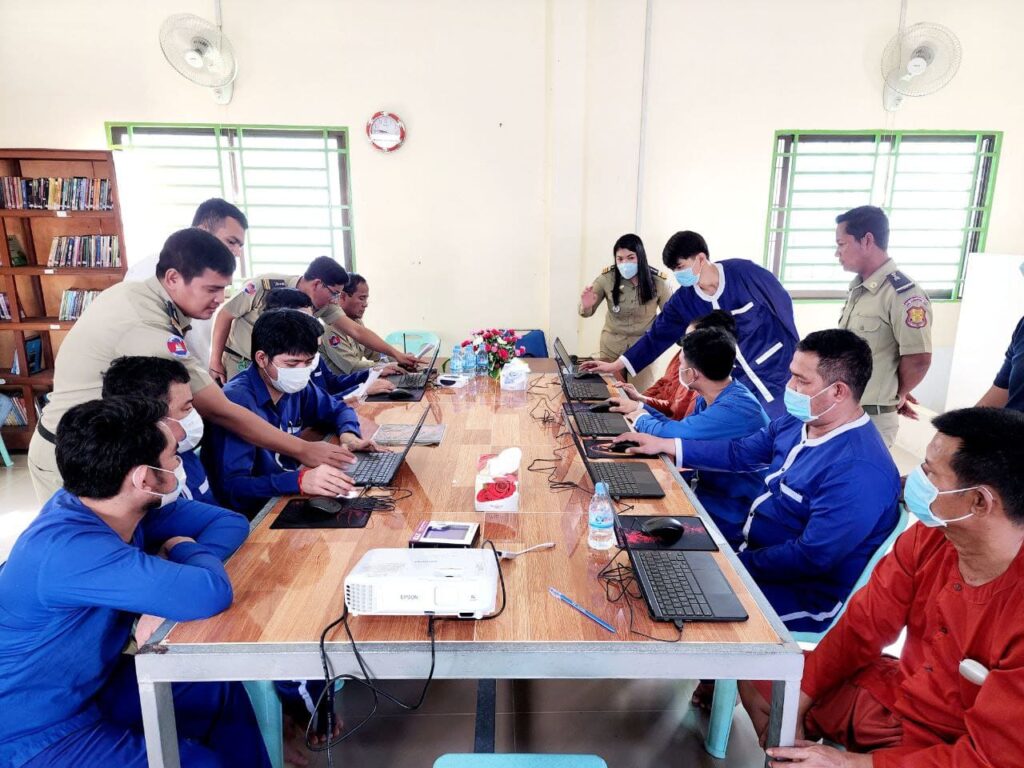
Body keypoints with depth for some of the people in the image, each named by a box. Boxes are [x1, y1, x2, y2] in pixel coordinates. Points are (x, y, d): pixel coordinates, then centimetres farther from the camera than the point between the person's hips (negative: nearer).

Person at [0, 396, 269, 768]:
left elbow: (230, 522, -3)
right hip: (36, 733, -8)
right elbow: (210, 594, -43)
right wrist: (183, 550, -20)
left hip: (91, 685, 8)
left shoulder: (123, 507, -9)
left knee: (224, 691, 8)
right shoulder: (70, 550, -34)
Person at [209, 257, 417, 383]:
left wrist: (396, 354, -9)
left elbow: (356, 331, -6)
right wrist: (215, 362, -12)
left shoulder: (323, 305, -11)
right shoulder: (265, 286, -25)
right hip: (239, 366, -4)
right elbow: (225, 315, -13)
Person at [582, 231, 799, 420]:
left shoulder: (744, 272, -16)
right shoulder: (683, 300, -5)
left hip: (778, 372, -4)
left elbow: (783, 305, -5)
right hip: (739, 382, 4)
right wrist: (615, 365, -3)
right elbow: (657, 336, 1)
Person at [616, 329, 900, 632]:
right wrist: (663, 444, 9)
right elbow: (739, 453, 11)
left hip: (800, 600, -8)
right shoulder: (797, 423, -1)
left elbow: (811, 558, -28)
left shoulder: (859, 470, -28)